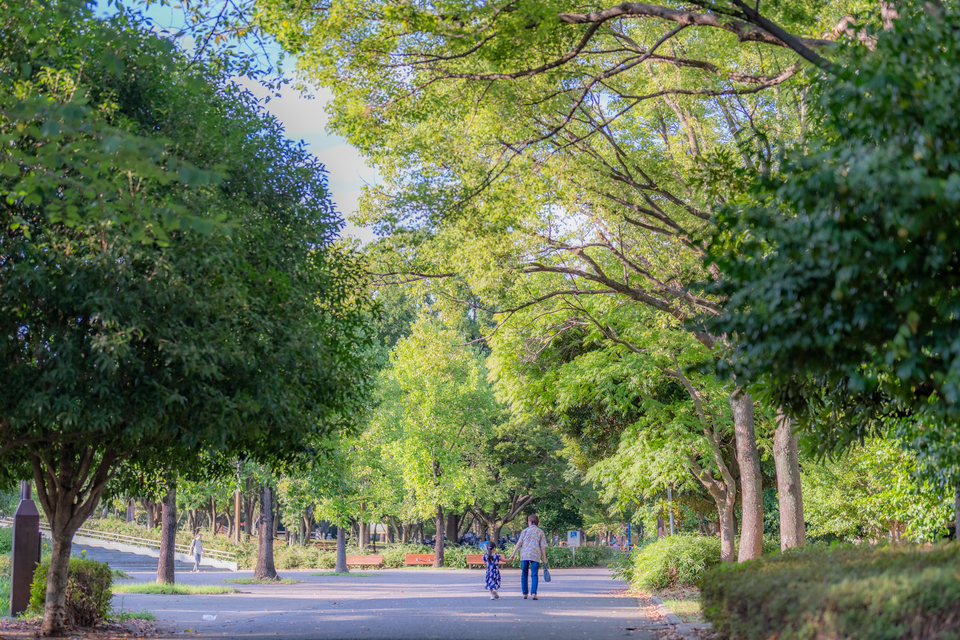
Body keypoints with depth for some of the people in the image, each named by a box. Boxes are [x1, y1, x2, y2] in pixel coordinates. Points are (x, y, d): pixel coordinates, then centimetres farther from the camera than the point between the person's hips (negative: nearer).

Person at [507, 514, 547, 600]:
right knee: (535, 575, 2)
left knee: (524, 575, 11)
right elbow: (543, 547, 2)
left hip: (524, 555, 0)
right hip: (535, 556, 0)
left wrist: (513, 554, 2)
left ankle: (525, 593, 14)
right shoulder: (540, 532, 7)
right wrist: (544, 559, 5)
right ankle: (533, 593, -11)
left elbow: (519, 543, -1)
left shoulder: (525, 531, 5)